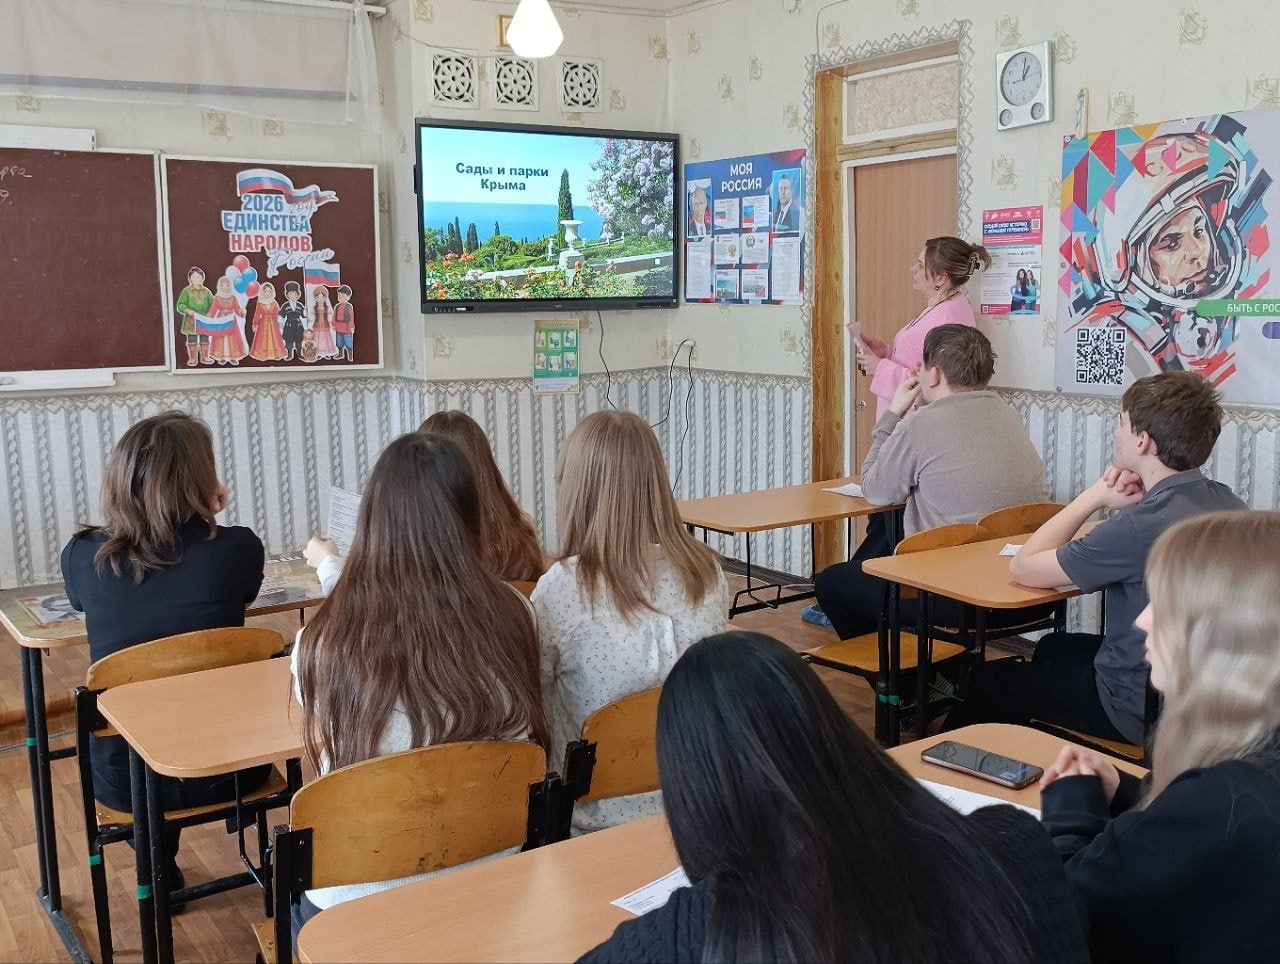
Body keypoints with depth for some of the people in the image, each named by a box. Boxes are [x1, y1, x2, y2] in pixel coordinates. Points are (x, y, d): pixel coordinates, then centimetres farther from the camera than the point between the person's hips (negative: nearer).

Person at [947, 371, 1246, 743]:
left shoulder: (1143, 525, -30)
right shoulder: (1226, 501, -4)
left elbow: (1022, 567, -19)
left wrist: (1096, 495, -12)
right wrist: (1138, 501, -5)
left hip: (1141, 712, -9)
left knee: (987, 681, 10)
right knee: (1054, 646, 32)